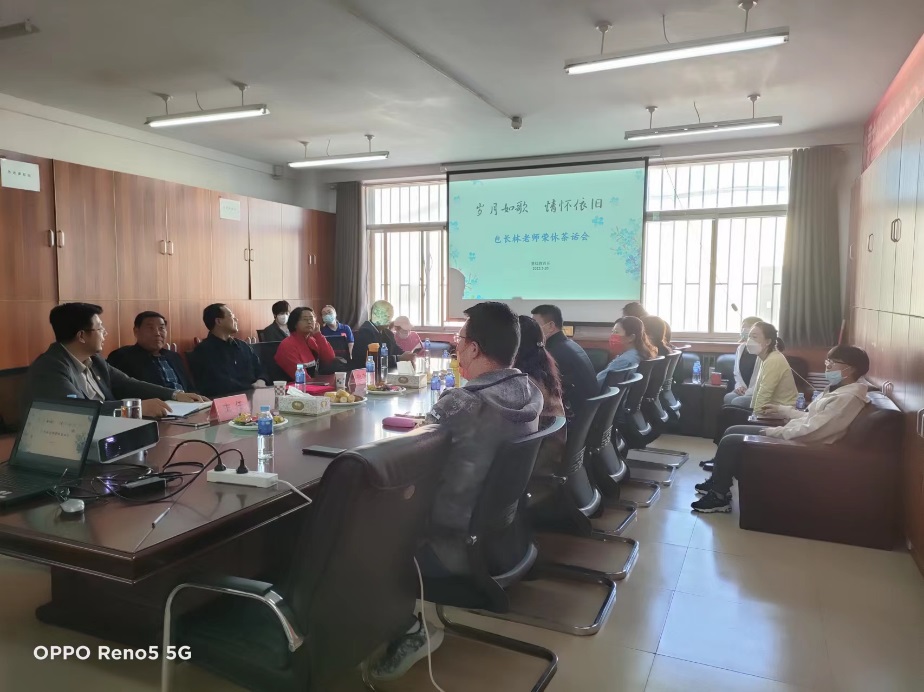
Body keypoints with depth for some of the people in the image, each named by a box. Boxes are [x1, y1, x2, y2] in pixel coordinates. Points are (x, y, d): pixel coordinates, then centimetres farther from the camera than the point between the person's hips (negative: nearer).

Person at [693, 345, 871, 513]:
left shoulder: (848, 397, -21)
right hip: (794, 435, 11)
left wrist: (773, 432, -17)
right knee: (732, 431, 9)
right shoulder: (838, 389, 11)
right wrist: (781, 410, 16)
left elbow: (811, 431, -26)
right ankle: (717, 482, 18)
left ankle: (720, 496, 0)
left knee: (730, 442, -14)